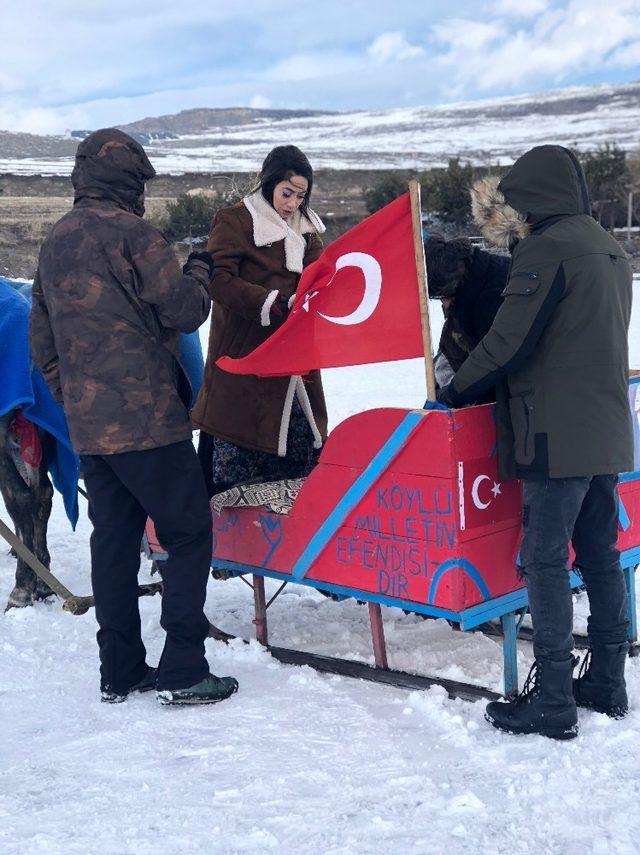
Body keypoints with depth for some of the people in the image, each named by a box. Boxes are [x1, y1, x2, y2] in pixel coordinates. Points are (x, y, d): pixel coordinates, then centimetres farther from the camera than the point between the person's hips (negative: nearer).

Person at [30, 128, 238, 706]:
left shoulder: (55, 242, 14)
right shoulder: (129, 232, -11)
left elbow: (41, 339, 17)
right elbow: (185, 311, -9)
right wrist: (200, 271, 10)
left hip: (88, 425, 8)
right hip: (146, 419, -7)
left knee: (113, 539, 13)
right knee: (189, 534, 1)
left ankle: (120, 672, 18)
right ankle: (182, 671, 0)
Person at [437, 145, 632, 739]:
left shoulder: (546, 249, -12)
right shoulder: (608, 249, 16)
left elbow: (507, 343, -15)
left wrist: (454, 393, -2)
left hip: (557, 433, -9)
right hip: (607, 430, 9)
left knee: (546, 561, -4)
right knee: (601, 558, 14)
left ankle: (552, 700, -2)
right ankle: (606, 684, 23)